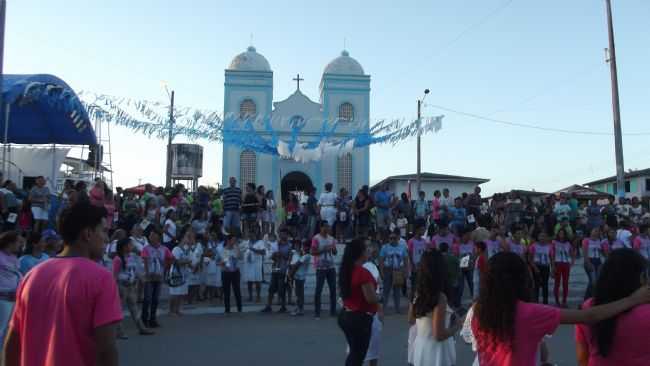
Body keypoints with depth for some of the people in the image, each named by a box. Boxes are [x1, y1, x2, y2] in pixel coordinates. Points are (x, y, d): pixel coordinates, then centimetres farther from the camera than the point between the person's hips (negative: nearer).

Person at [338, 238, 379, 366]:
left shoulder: (346, 270, 5)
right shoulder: (363, 272, -21)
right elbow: (371, 298, -24)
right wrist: (378, 297, -3)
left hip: (345, 315, 8)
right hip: (360, 318, -8)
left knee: (354, 353, 21)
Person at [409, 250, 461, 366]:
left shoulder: (418, 294, -2)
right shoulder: (440, 297, -23)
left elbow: (411, 319, 15)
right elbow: (439, 335, -23)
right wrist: (457, 325, -9)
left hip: (421, 350, 7)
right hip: (436, 354, -7)